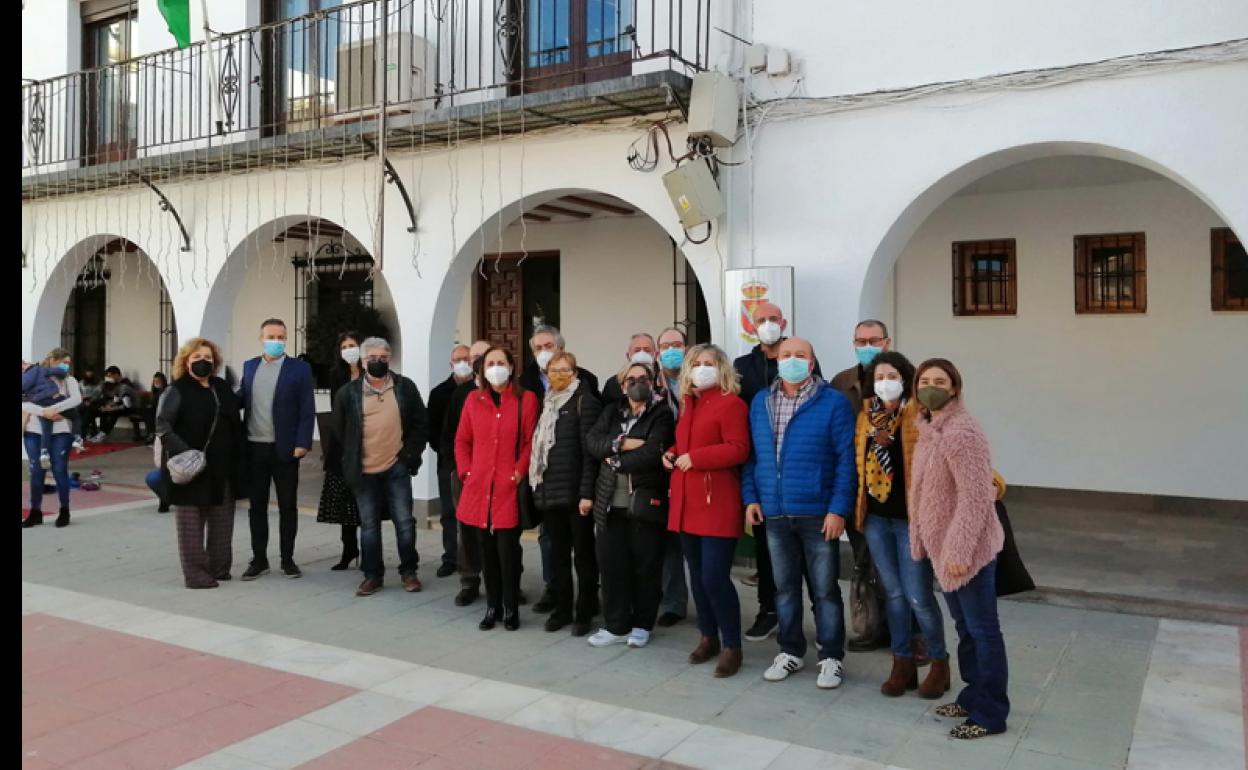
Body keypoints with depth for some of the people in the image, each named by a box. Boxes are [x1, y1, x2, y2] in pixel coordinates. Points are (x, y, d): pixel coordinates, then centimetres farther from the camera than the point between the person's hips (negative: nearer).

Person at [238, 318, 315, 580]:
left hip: (285, 449, -3)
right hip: (254, 448, 4)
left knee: (287, 506, 6)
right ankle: (259, 559, 20)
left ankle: (287, 559, 17)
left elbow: (307, 410, -6)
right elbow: (241, 398, 13)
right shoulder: (249, 366, 10)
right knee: (257, 506, 10)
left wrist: (302, 443, -14)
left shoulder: (300, 368, -3)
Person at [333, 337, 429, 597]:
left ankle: (408, 571, 18)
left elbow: (421, 422, 3)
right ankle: (373, 575, 19)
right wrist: (352, 458, 7)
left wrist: (412, 452, -4)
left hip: (397, 467, 0)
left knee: (404, 522, 3)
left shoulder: (405, 387, 0)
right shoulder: (348, 392, 0)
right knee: (369, 525, 9)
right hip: (364, 470, 1)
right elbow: (340, 429, 9)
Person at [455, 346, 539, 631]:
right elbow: (462, 440, 13)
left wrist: (519, 473, -9)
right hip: (478, 487, 3)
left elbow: (531, 442, -2)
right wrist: (466, 471, 3)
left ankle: (511, 609, 13)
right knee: (486, 550, 8)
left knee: (507, 550, -3)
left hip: (509, 488, -3)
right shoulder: (474, 399, 10)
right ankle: (492, 607, 21)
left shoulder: (526, 399, 0)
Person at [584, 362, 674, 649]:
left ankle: (642, 625, 20)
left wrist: (617, 460, -7)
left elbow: (652, 454, -16)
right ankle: (616, 625, 17)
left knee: (645, 566, 5)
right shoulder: (611, 412, 14)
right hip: (610, 503, 4)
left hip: (646, 502, -4)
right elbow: (591, 442, 0)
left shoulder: (662, 415, -2)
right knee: (611, 563, 5)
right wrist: (621, 443, -15)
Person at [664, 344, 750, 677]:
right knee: (697, 576, 14)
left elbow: (738, 450, -18)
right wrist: (672, 454, 5)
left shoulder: (731, 404, -8)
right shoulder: (689, 404, 17)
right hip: (687, 503, 8)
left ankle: (731, 646, 6)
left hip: (717, 505, -8)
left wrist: (694, 458, -19)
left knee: (715, 578, -9)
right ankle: (708, 637, 28)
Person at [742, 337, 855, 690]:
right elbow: (753, 455, 12)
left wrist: (839, 508, -15)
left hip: (818, 513, -4)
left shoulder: (833, 402, -7)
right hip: (774, 513, 4)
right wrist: (750, 497, 2)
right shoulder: (760, 402, 8)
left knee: (825, 589, 6)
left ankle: (831, 657, 20)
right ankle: (790, 651, 29)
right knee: (785, 587, 15)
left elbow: (846, 459, -10)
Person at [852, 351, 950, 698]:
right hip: (876, 518, 5)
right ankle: (903, 663, 25)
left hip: (910, 518, -5)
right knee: (893, 593, 13)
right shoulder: (867, 416, 7)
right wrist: (859, 508, 14)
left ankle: (939, 662, 20)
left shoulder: (920, 416, -10)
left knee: (917, 596, -1)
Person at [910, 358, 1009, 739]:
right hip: (944, 546, 9)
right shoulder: (929, 428, 9)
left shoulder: (962, 432, -20)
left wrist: (960, 551, -23)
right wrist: (923, 542, 14)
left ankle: (990, 714, 14)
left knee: (983, 630, 3)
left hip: (967, 549, -9)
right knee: (965, 628, 19)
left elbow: (976, 498, -23)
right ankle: (974, 696, 33)